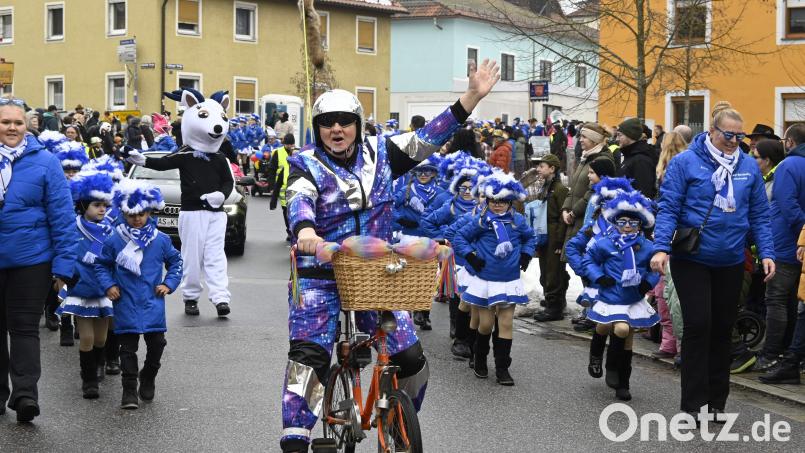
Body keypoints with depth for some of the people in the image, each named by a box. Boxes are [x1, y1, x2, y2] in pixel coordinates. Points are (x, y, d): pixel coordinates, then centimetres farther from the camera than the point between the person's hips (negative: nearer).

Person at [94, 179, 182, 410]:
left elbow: (175, 261, 14)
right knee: (128, 348, 1)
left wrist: (169, 284, 3)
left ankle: (148, 378, 31)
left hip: (153, 304, 2)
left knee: (157, 343, 5)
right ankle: (129, 390, 8)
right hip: (126, 305, -2)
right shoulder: (114, 240, -2)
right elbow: (101, 264, 10)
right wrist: (108, 285, -3)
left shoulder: (160, 240, 1)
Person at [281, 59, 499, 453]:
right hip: (320, 275, -3)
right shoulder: (306, 165, -7)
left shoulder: (380, 154, 4)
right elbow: (299, 201, -27)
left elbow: (429, 137, 2)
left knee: (410, 357, -2)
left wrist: (473, 96, -7)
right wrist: (305, 230, -50)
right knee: (308, 355, -18)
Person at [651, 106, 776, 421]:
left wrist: (766, 253, 0)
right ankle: (693, 403, 2)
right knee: (698, 325, -7)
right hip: (692, 260, -4)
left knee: (723, 328, 10)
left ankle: (717, 401, 21)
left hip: (730, 263, 4)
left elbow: (759, 215, 9)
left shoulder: (749, 167, 5)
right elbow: (668, 207, -10)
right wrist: (661, 248, -20)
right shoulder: (685, 162, -7)